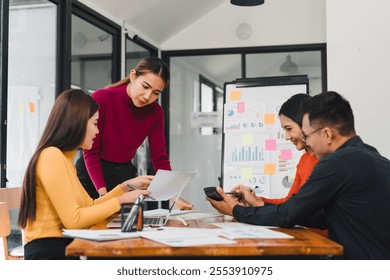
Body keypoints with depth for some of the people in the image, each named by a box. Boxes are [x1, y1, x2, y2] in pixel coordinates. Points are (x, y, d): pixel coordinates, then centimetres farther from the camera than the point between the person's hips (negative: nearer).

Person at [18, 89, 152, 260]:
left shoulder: (64, 157, 19)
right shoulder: (52, 155, -13)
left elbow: (90, 207, 18)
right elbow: (73, 219, -18)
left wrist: (125, 186, 16)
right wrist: (121, 200, -10)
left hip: (62, 247, 9)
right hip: (49, 252, -9)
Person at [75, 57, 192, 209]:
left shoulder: (155, 112, -8)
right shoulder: (101, 99, -20)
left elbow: (160, 158, -5)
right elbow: (90, 153, -18)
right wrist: (103, 193, -29)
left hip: (125, 174, 3)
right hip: (91, 176, -3)